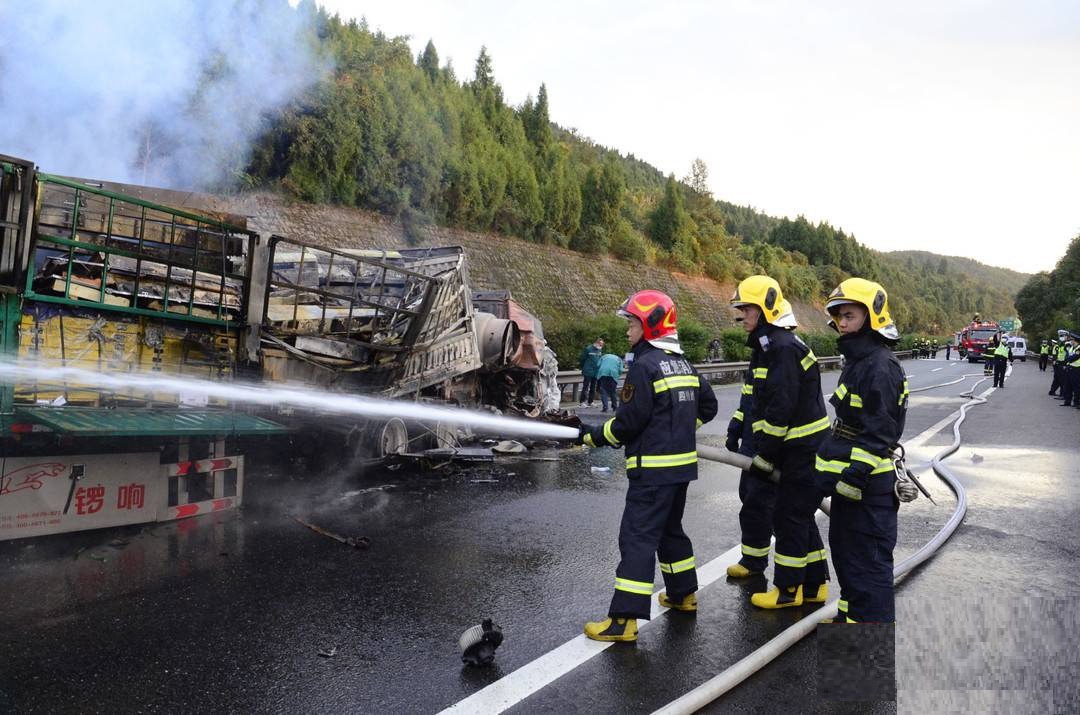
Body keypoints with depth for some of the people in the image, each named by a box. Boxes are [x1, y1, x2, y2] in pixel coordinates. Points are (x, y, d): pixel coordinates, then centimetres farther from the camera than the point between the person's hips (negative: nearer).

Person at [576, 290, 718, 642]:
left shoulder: (645, 366, -16)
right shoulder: (684, 364, 11)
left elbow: (628, 422, -17)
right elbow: (707, 406, 19)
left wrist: (592, 436, -4)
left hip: (653, 469, -9)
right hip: (682, 464, 9)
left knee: (637, 537, -8)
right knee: (670, 529, 23)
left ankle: (623, 620, -6)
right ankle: (684, 594, 36)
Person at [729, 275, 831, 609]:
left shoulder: (783, 347, -21)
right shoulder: (768, 345, 13)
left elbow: (781, 409, -24)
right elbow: (761, 401, 16)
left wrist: (765, 457, -19)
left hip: (804, 447, -10)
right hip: (799, 446, 10)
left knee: (789, 516, -1)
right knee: (800, 515, 16)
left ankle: (788, 589, 12)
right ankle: (814, 585, 27)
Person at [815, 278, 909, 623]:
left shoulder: (880, 366, -18)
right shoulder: (857, 360, 14)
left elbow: (878, 433, -22)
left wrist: (852, 476, -24)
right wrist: (833, 471, 23)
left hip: (868, 484, -11)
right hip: (848, 477, 11)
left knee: (869, 562, -2)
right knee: (844, 551, 22)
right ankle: (851, 618, 37)